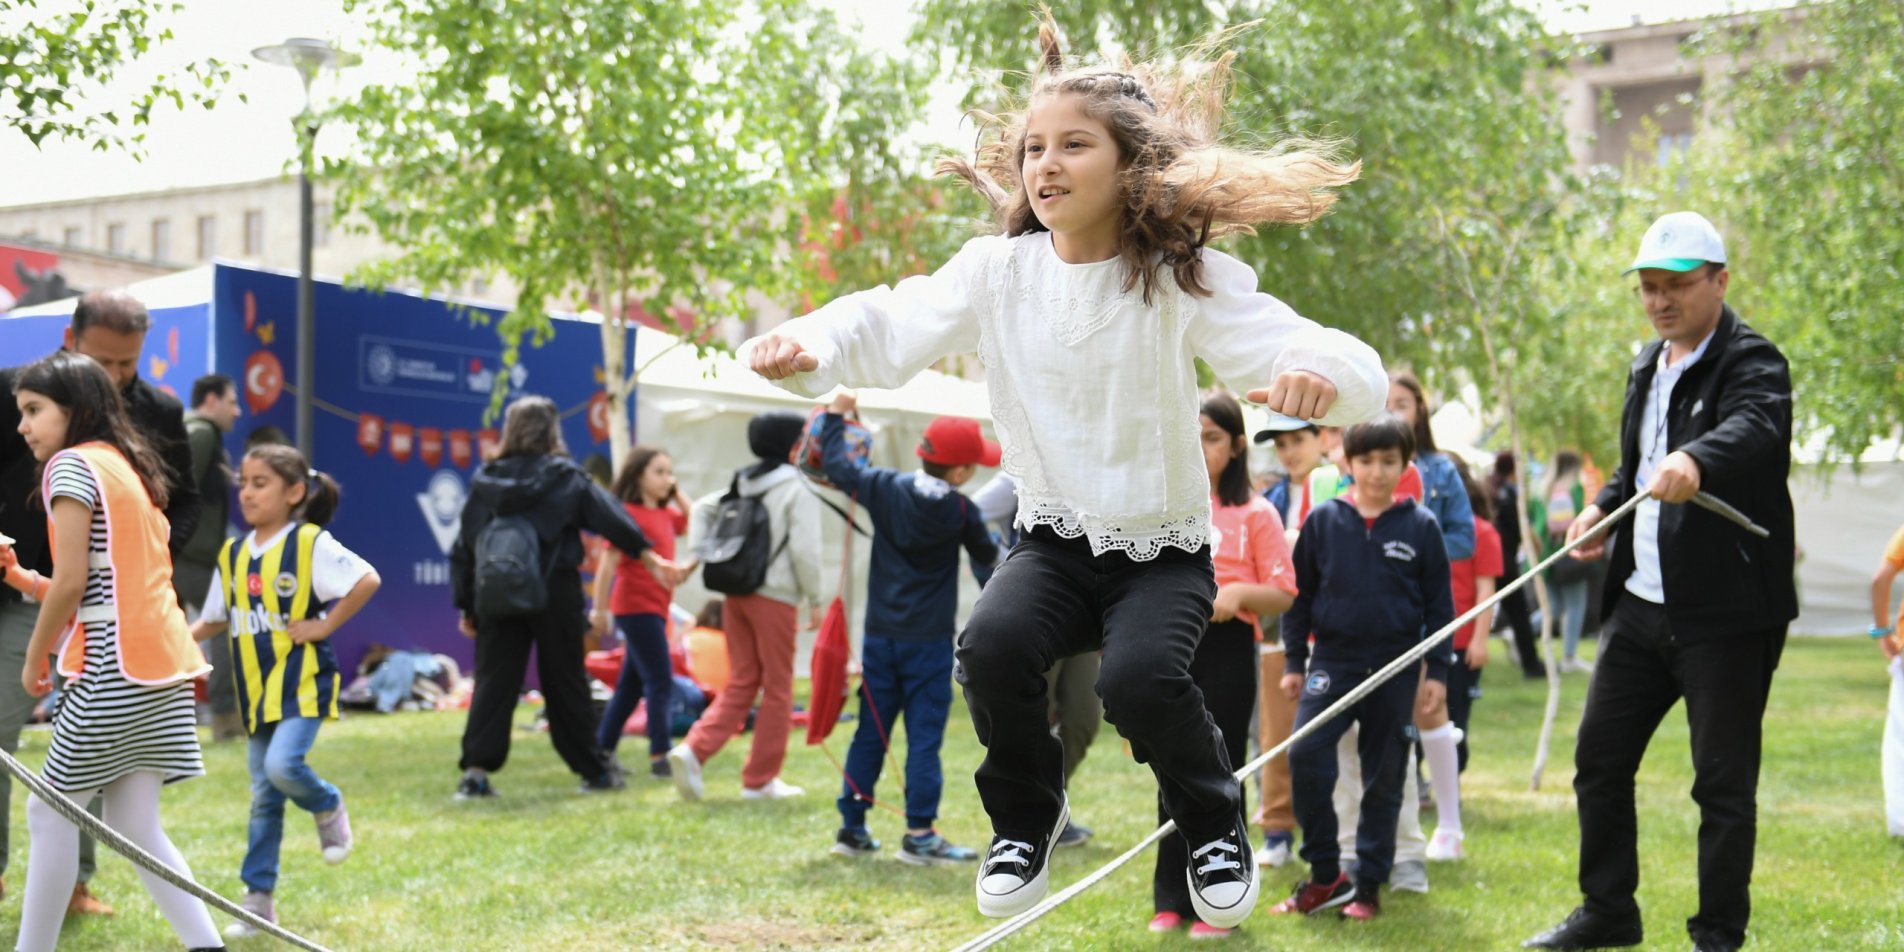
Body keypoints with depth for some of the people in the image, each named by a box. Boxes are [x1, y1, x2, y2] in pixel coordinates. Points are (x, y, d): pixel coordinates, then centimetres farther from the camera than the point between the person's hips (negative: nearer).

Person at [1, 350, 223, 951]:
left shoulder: (71, 463, -6)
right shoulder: (126, 469, 21)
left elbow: (72, 581, -13)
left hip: (114, 665, -9)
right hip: (159, 660, 9)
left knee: (51, 813, 4)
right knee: (134, 827, 10)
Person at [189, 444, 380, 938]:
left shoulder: (311, 544, -11)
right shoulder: (232, 555, 8)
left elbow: (368, 580, -18)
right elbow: (216, 619, 15)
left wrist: (325, 625, -16)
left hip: (303, 684, -6)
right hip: (257, 691, 6)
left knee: (282, 765, -26)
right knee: (263, 798, 10)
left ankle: (329, 807, 8)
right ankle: (259, 899, 17)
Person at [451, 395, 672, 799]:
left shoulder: (485, 480, 6)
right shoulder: (564, 477, -2)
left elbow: (464, 546, 7)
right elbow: (608, 515, -5)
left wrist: (467, 606, 11)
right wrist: (647, 554, 0)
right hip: (554, 594, -2)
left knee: (493, 682, 4)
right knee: (564, 682, 7)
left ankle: (476, 769, -7)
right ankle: (594, 769, 15)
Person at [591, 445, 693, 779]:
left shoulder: (665, 513, 12)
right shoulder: (628, 513, -13)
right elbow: (608, 563, -15)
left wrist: (678, 494, 12)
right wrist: (600, 608, -16)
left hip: (655, 608, 9)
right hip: (636, 607, -9)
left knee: (631, 684, 14)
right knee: (660, 682, -10)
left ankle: (602, 751, 21)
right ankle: (660, 756, -10)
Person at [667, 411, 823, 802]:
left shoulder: (744, 483, 13)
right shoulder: (798, 487, -9)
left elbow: (703, 508, 13)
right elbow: (805, 550, -14)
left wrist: (696, 556, 9)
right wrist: (815, 599, -6)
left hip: (737, 594, 7)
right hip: (775, 598, -7)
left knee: (740, 684, 12)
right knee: (777, 690, 5)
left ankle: (693, 750, -7)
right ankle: (760, 780, 9)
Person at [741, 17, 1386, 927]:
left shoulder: (1187, 280, -13)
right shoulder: (996, 270, -4)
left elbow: (1354, 371, -21)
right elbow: (891, 326, -14)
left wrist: (1320, 373, -47)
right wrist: (807, 345, -37)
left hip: (1164, 551, -2)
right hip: (1055, 541, 2)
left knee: (1139, 676, -28)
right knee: (992, 644, -26)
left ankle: (1214, 826, 5)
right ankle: (1024, 819, 5)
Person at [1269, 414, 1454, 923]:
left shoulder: (1421, 526, 0)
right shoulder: (1323, 520, 2)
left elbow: (1439, 602, 5)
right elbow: (1301, 592, 8)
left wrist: (1438, 670, 2)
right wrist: (1294, 661, 7)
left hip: (1395, 669, 0)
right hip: (1332, 660, 0)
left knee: (1383, 780, 6)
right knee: (1304, 753, -17)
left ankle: (1369, 884, 18)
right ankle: (1325, 874, -3)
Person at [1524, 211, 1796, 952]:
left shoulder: (1752, 362, -11)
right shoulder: (1648, 367, 15)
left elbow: (1755, 430, -33)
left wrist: (1694, 461, -53)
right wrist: (1603, 508, 7)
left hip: (1725, 613, -8)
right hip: (1642, 604, 8)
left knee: (1724, 780, 1)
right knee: (1599, 757, 12)